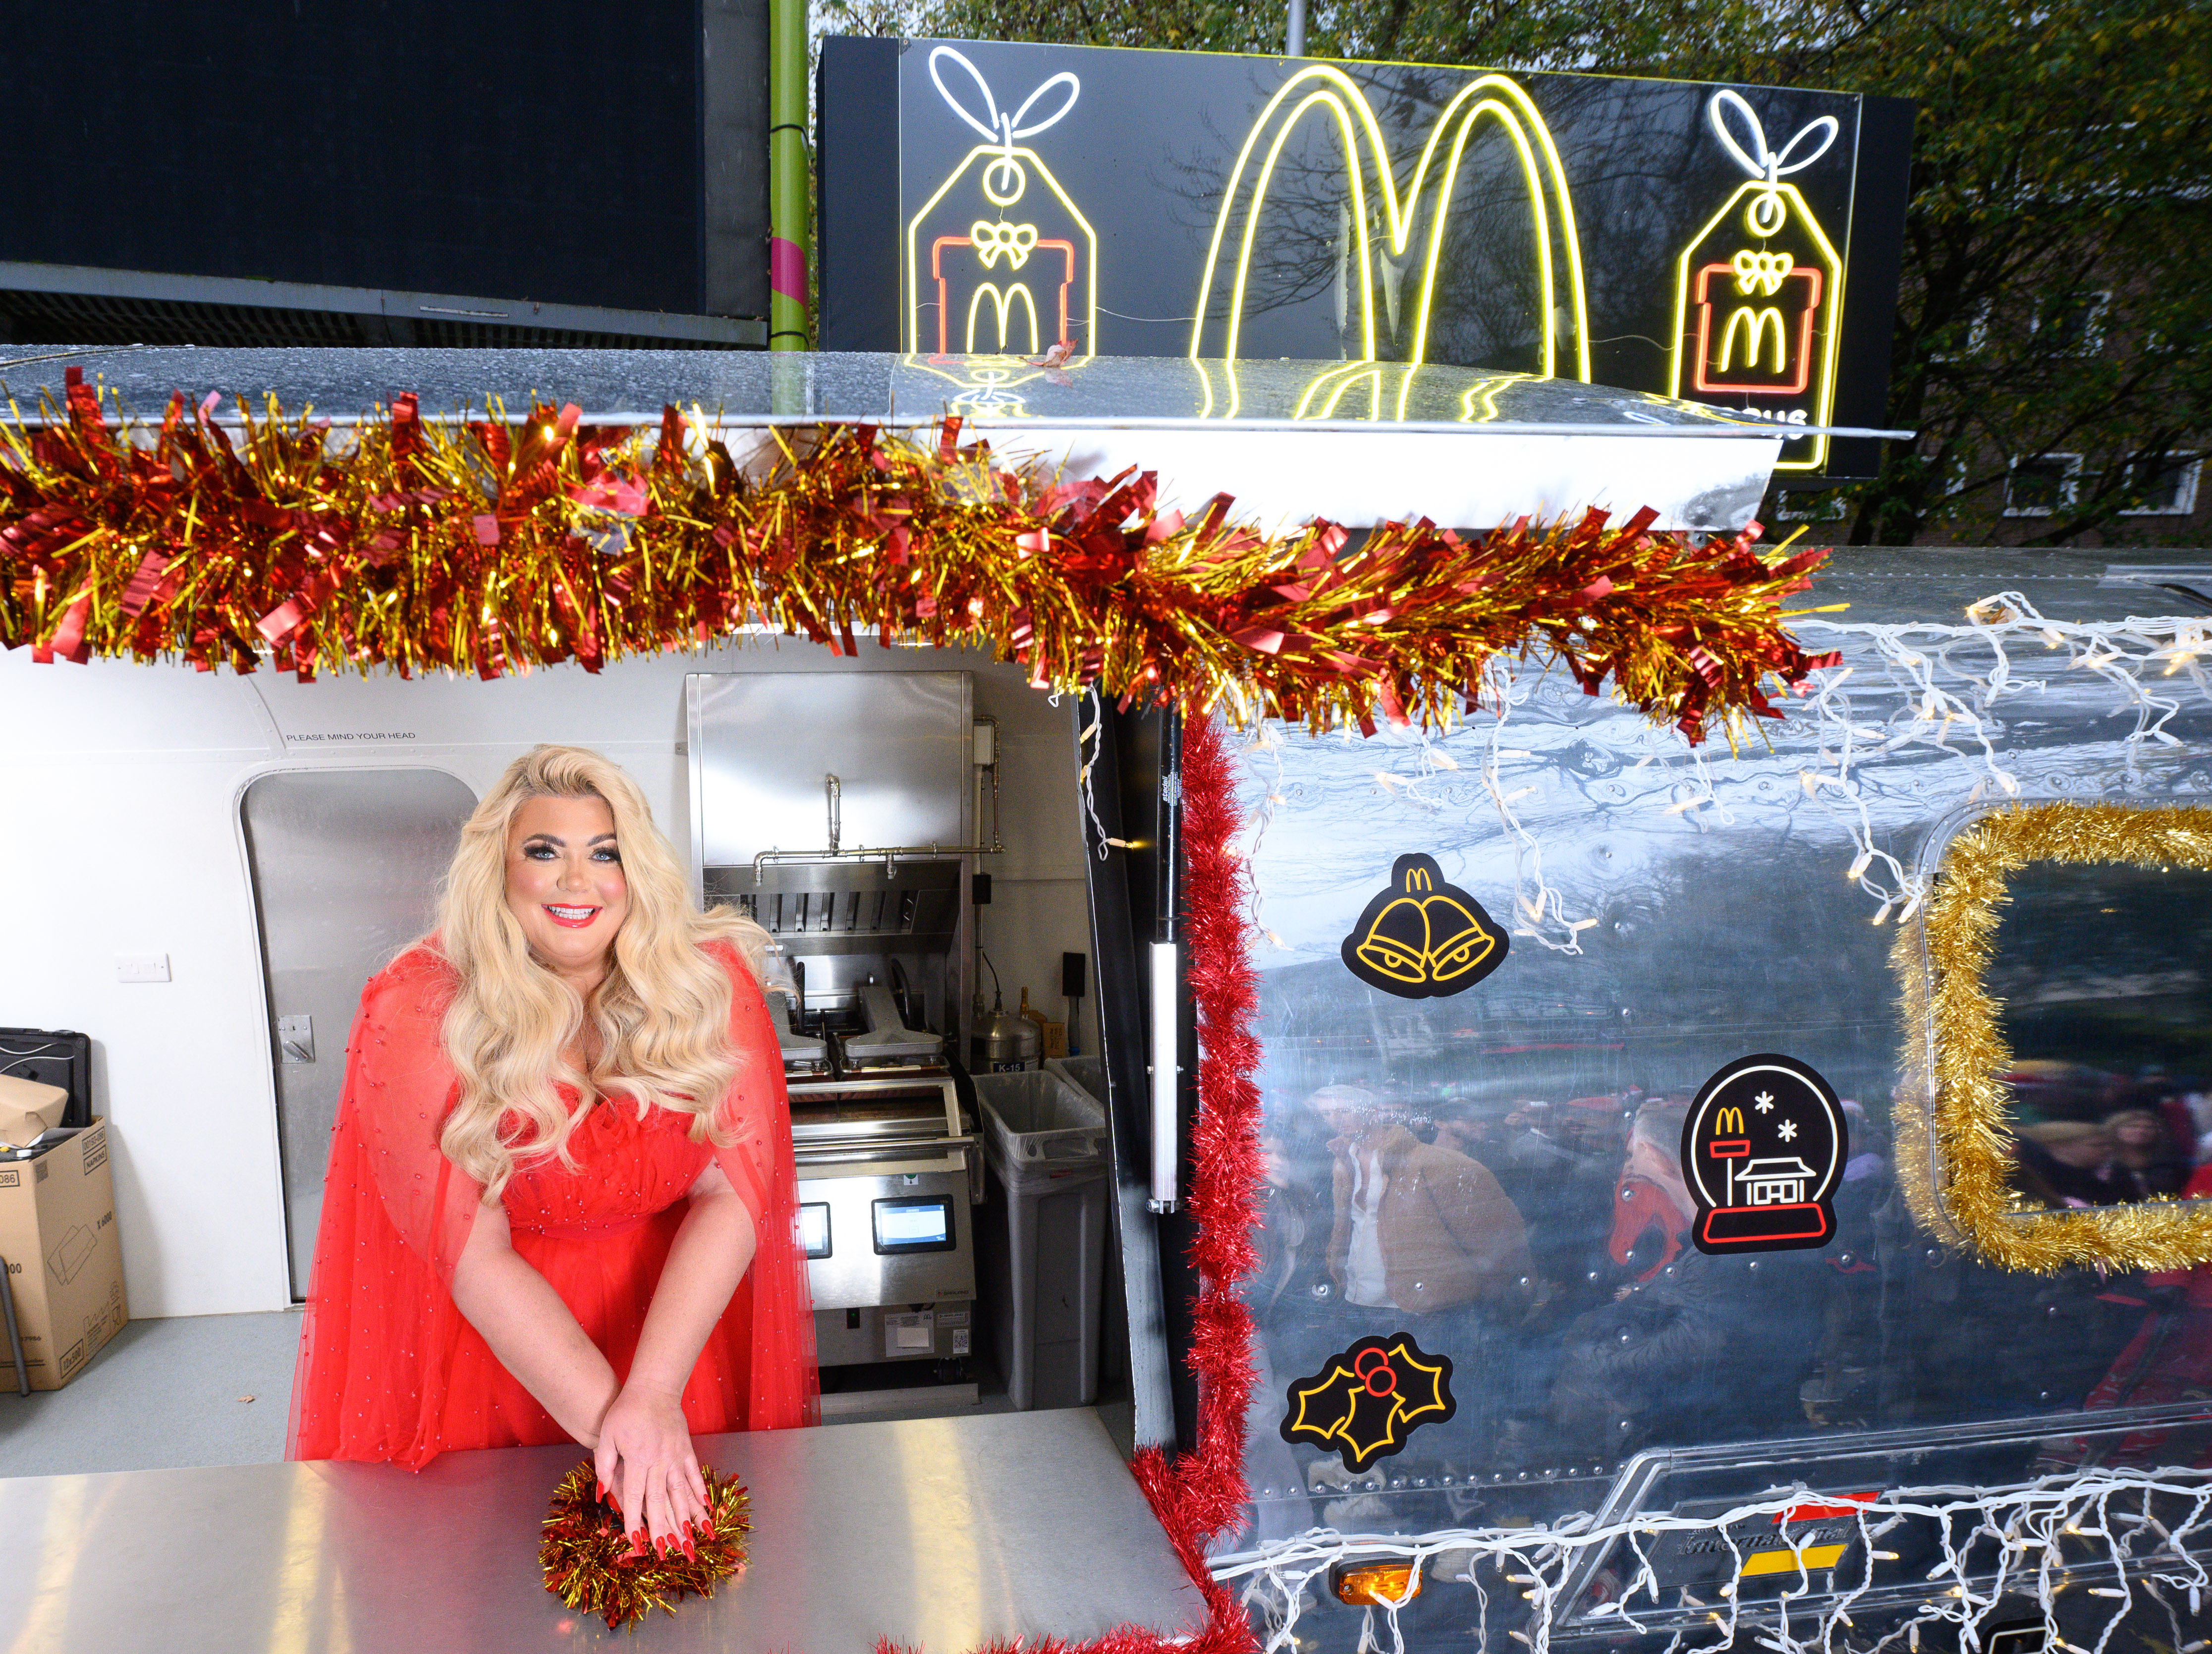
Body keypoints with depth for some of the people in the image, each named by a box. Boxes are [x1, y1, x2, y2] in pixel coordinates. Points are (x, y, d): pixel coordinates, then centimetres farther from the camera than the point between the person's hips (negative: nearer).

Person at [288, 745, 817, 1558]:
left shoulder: (708, 980, -12)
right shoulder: (418, 1010, -15)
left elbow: (732, 1192, -16)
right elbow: (471, 1252, -19)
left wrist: (652, 1395, -28)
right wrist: (604, 1414, -27)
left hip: (681, 1327, 1)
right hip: (495, 1339, -1)